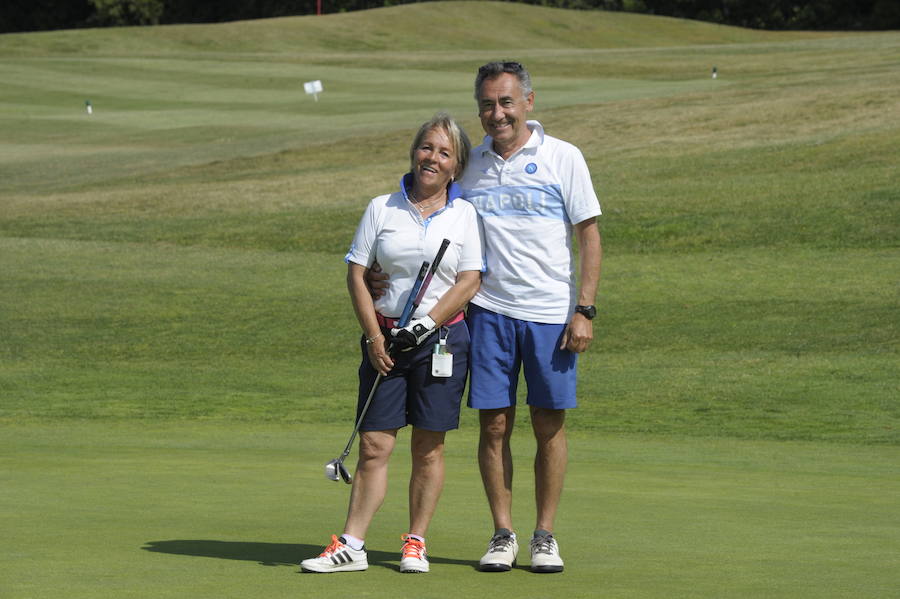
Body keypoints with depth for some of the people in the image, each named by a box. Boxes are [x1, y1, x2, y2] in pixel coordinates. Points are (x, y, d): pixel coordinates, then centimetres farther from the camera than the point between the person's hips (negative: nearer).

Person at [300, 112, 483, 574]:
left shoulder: (465, 215, 4)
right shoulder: (381, 209, 5)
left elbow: (470, 280, -2)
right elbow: (356, 275, 3)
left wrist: (426, 324, -12)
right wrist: (375, 337, -5)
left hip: (442, 337, -1)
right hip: (385, 338, 1)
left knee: (428, 447, 3)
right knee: (373, 445, -2)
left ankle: (415, 543, 11)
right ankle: (351, 546, -2)